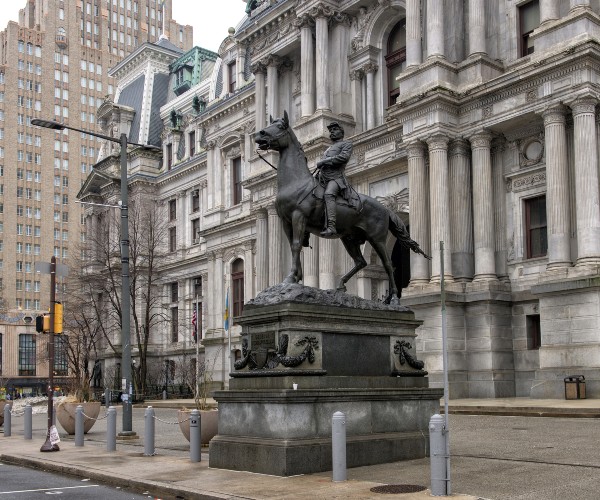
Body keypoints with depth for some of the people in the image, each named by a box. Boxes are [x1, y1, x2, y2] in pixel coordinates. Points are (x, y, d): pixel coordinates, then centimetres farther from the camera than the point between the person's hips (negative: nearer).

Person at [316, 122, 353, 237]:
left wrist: (324, 161, -9)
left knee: (328, 194, -36)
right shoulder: (328, 149, 35)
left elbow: (344, 157, -8)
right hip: (322, 180, 9)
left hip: (336, 178, -9)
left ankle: (331, 227, -50)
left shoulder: (346, 144, 12)